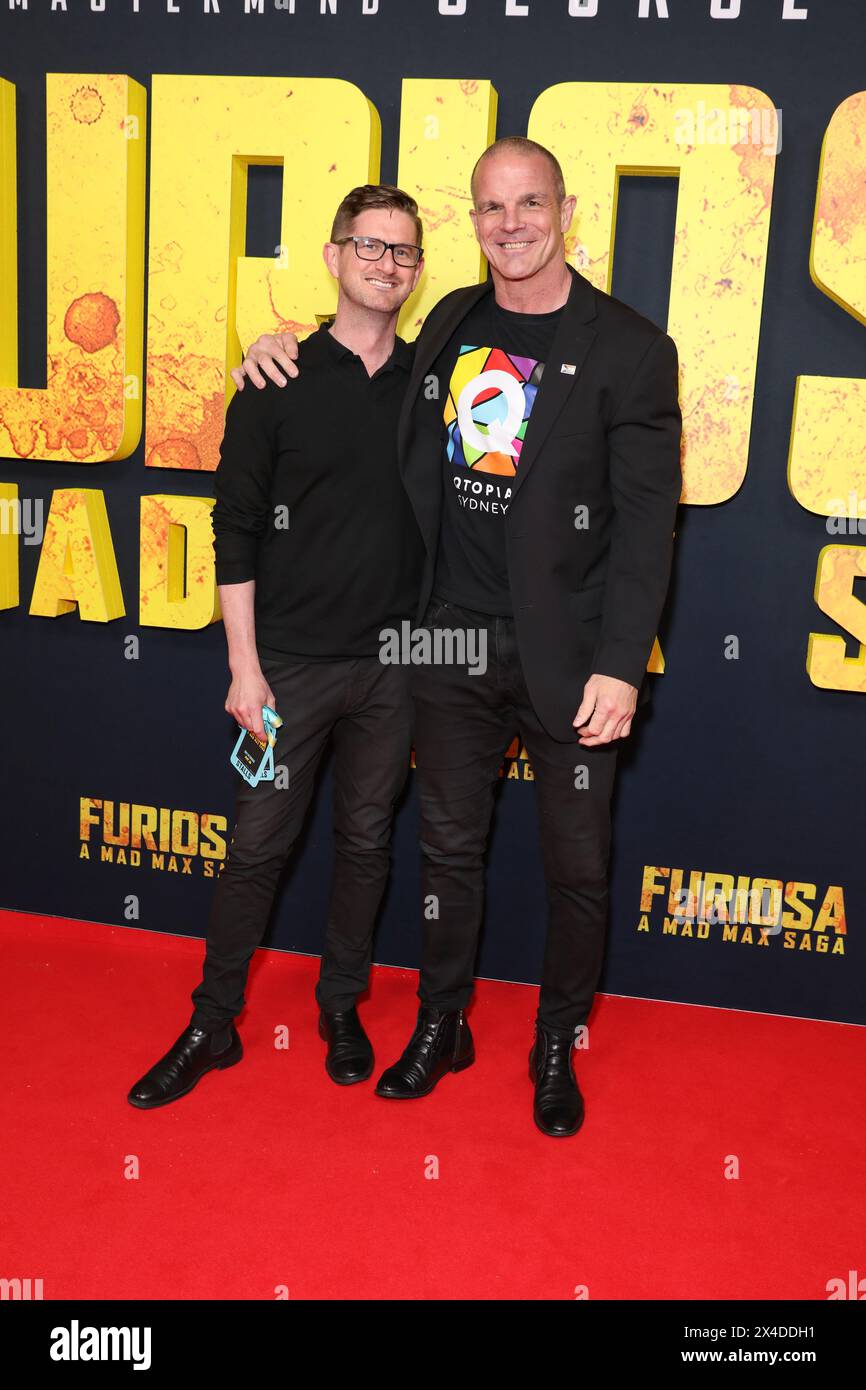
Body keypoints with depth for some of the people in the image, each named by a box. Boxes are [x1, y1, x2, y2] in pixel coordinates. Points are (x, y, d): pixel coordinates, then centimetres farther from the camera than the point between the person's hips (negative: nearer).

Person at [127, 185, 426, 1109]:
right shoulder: (279, 384, -3)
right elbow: (237, 531, -4)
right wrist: (244, 667, -8)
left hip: (393, 662, 3)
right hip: (293, 660, -2)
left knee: (366, 840, 13)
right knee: (258, 845, 5)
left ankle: (341, 1007, 31)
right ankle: (212, 1024, 22)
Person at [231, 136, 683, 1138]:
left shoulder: (630, 349, -8)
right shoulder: (452, 322, 8)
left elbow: (647, 520, -10)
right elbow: (411, 452, 24)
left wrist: (620, 667, -17)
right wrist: (286, 348, 11)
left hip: (566, 657, -4)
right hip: (452, 641, 4)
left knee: (576, 864, 10)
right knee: (448, 846, 15)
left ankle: (557, 1046, 32)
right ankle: (441, 1026, 35)